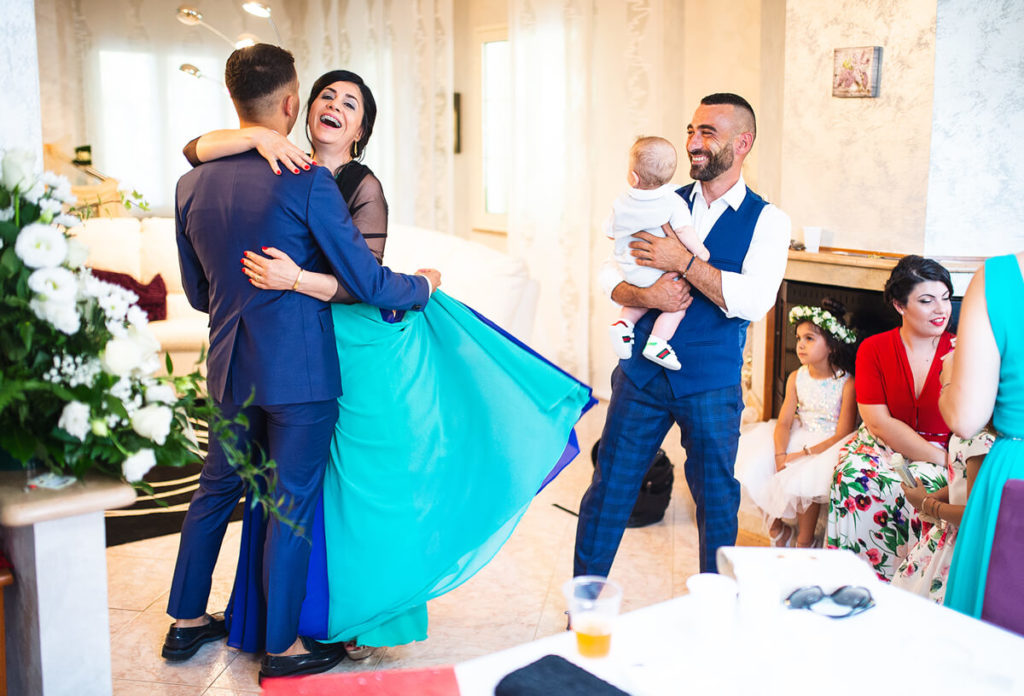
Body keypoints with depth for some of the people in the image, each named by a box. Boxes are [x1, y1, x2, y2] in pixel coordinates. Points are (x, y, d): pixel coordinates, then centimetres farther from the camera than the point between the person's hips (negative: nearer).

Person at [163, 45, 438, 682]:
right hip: (298, 371, -6)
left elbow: (197, 292, 12)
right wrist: (423, 285, 5)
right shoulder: (308, 184, -16)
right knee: (293, 504, 6)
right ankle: (283, 648, 18)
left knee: (216, 490, 20)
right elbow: (369, 283, -14)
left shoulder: (193, 185, 2)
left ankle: (187, 622, 33)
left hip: (230, 367, 6)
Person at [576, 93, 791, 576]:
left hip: (712, 383, -3)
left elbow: (753, 300, -17)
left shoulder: (767, 220, -2)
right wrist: (647, 296, -16)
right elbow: (610, 273, 4)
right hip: (641, 372, 3)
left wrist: (683, 262, -18)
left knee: (716, 499, 11)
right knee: (609, 487, 8)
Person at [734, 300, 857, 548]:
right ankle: (777, 525, 10)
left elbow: (843, 435, -16)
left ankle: (804, 542, -5)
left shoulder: (846, 383, -13)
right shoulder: (796, 378, 4)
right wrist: (780, 456, -20)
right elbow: (784, 422, -2)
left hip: (827, 448, -6)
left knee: (803, 479, -31)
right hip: (798, 440, 6)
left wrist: (803, 454, -23)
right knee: (756, 466, -15)